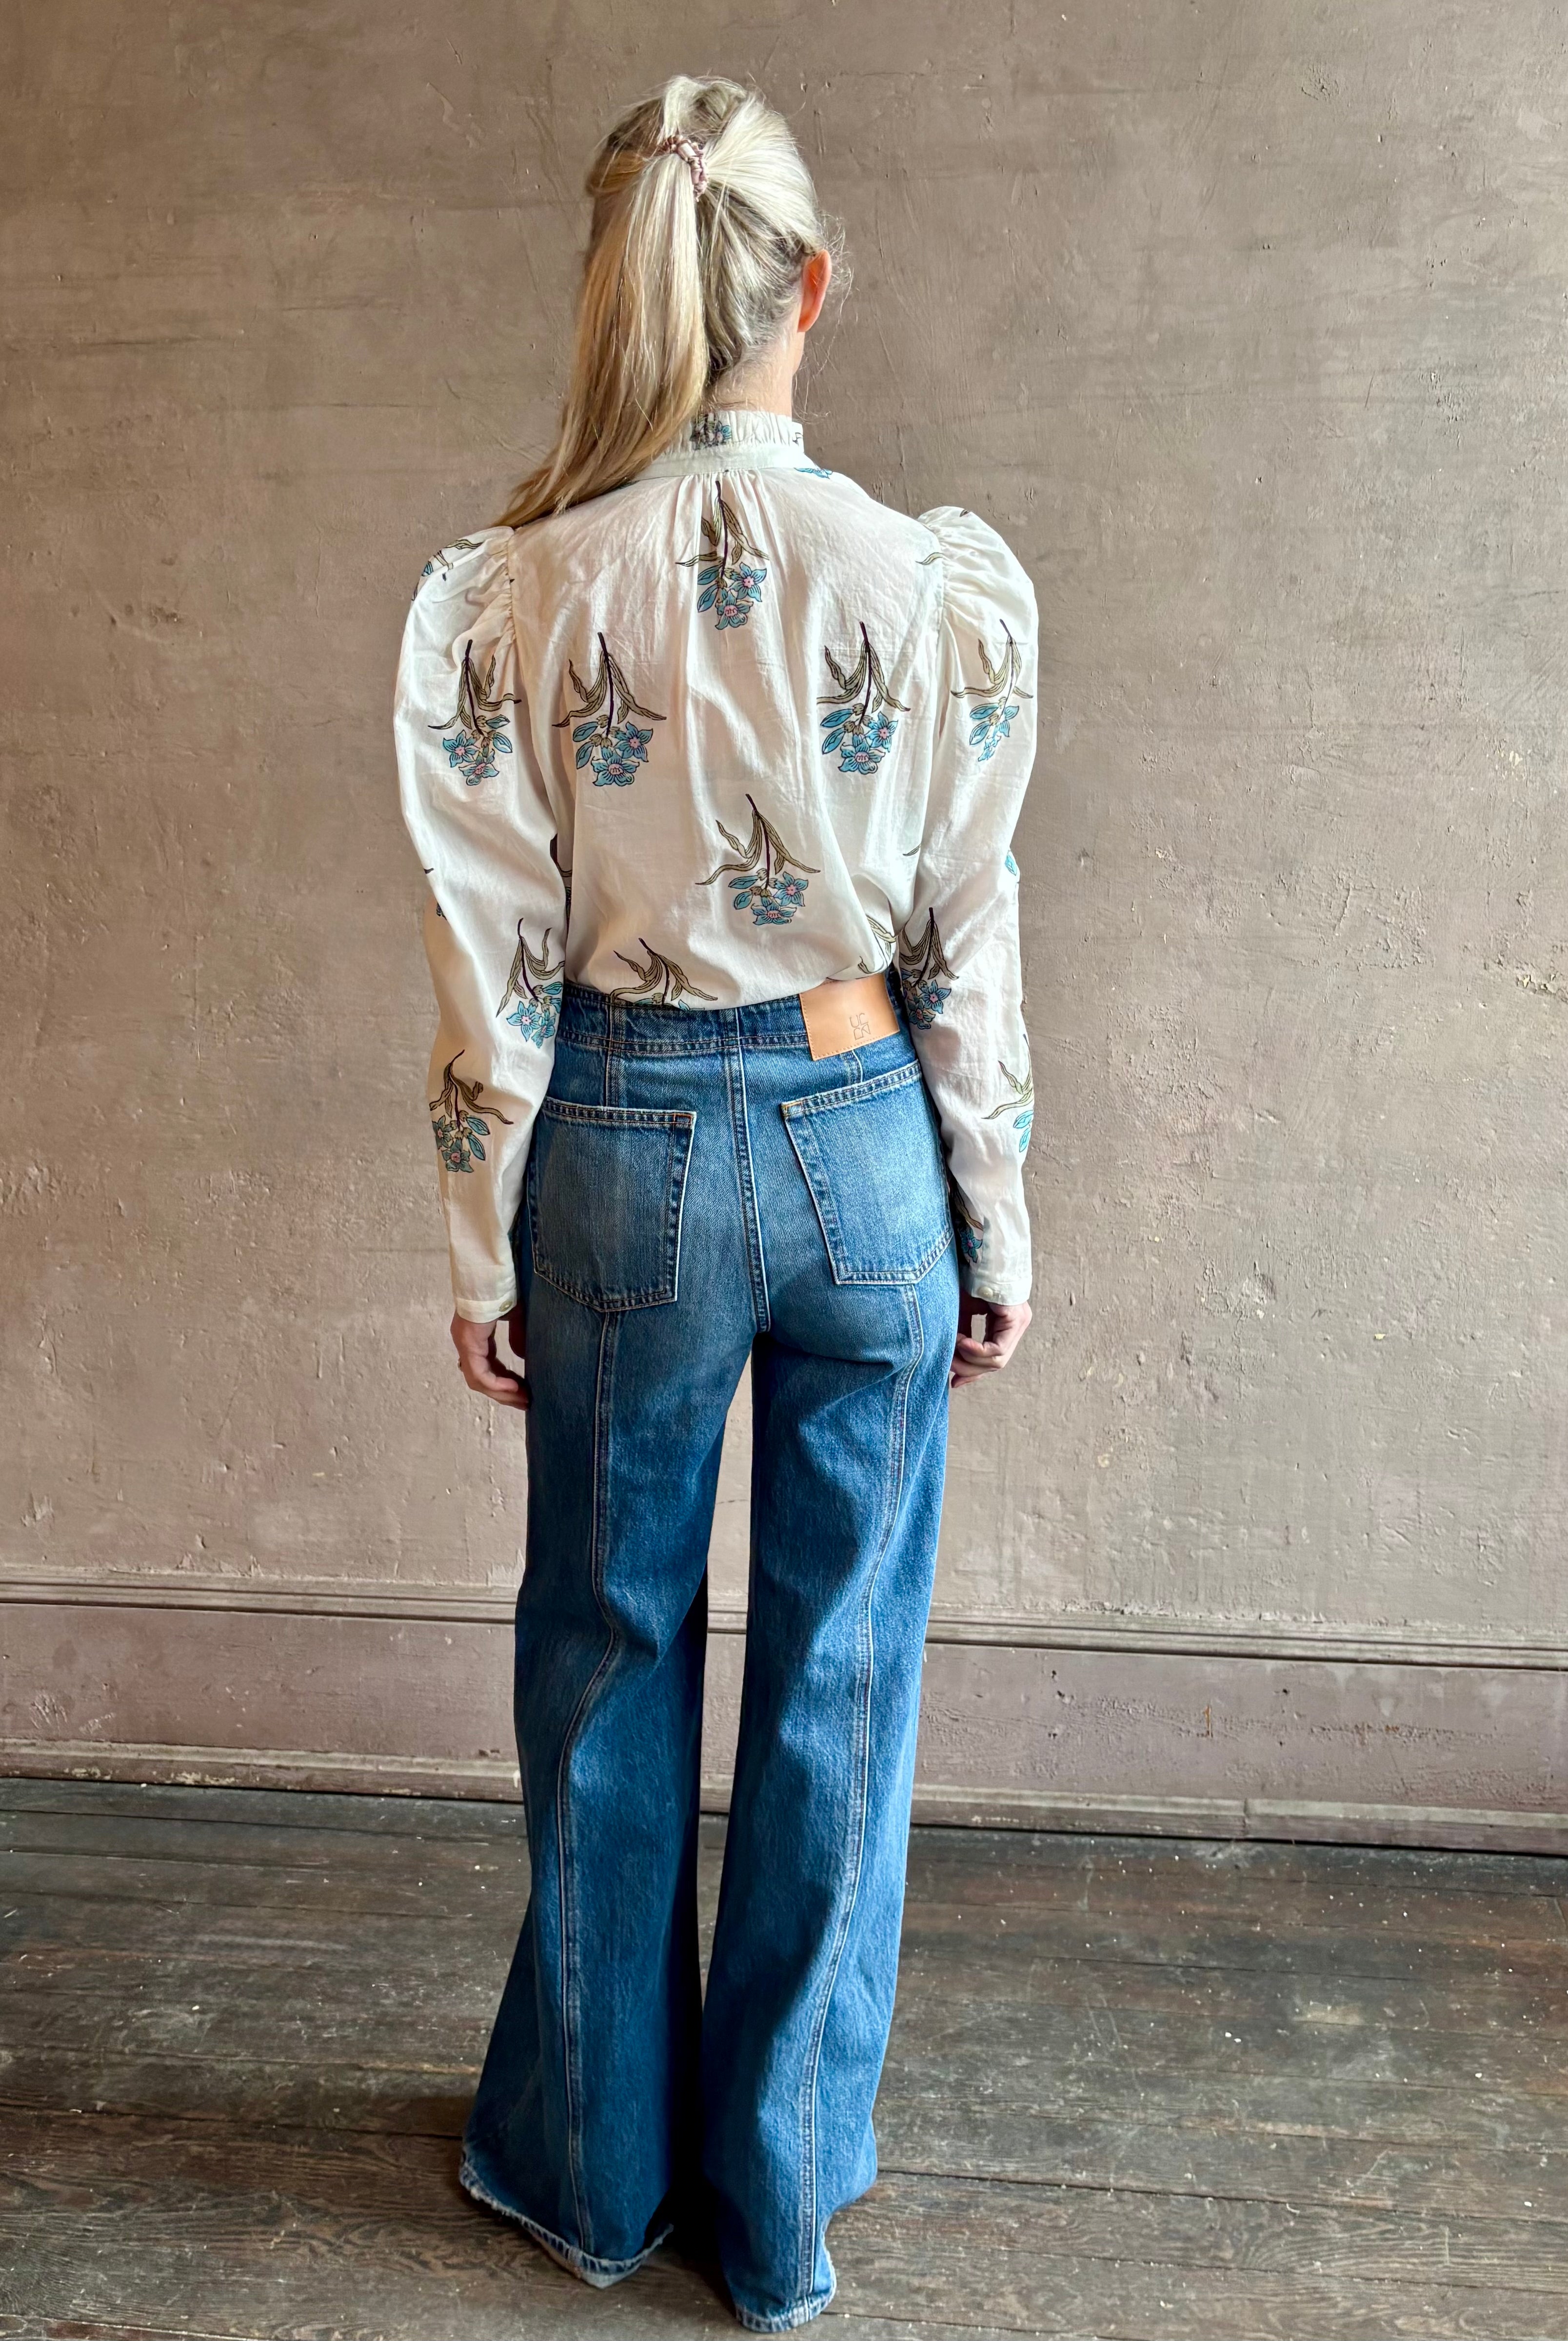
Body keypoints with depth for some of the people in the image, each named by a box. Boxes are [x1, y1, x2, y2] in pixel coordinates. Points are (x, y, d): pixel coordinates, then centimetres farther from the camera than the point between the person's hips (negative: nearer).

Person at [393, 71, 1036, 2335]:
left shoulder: (510, 589, -6)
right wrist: (1001, 1223, 7)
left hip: (623, 1150, 0)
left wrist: (480, 1251, 5)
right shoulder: (937, 579, -6)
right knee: (839, 1674, 13)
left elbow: (496, 966, -5)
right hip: (863, 1140, 0)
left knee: (610, 1657, 17)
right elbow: (967, 945, -2)